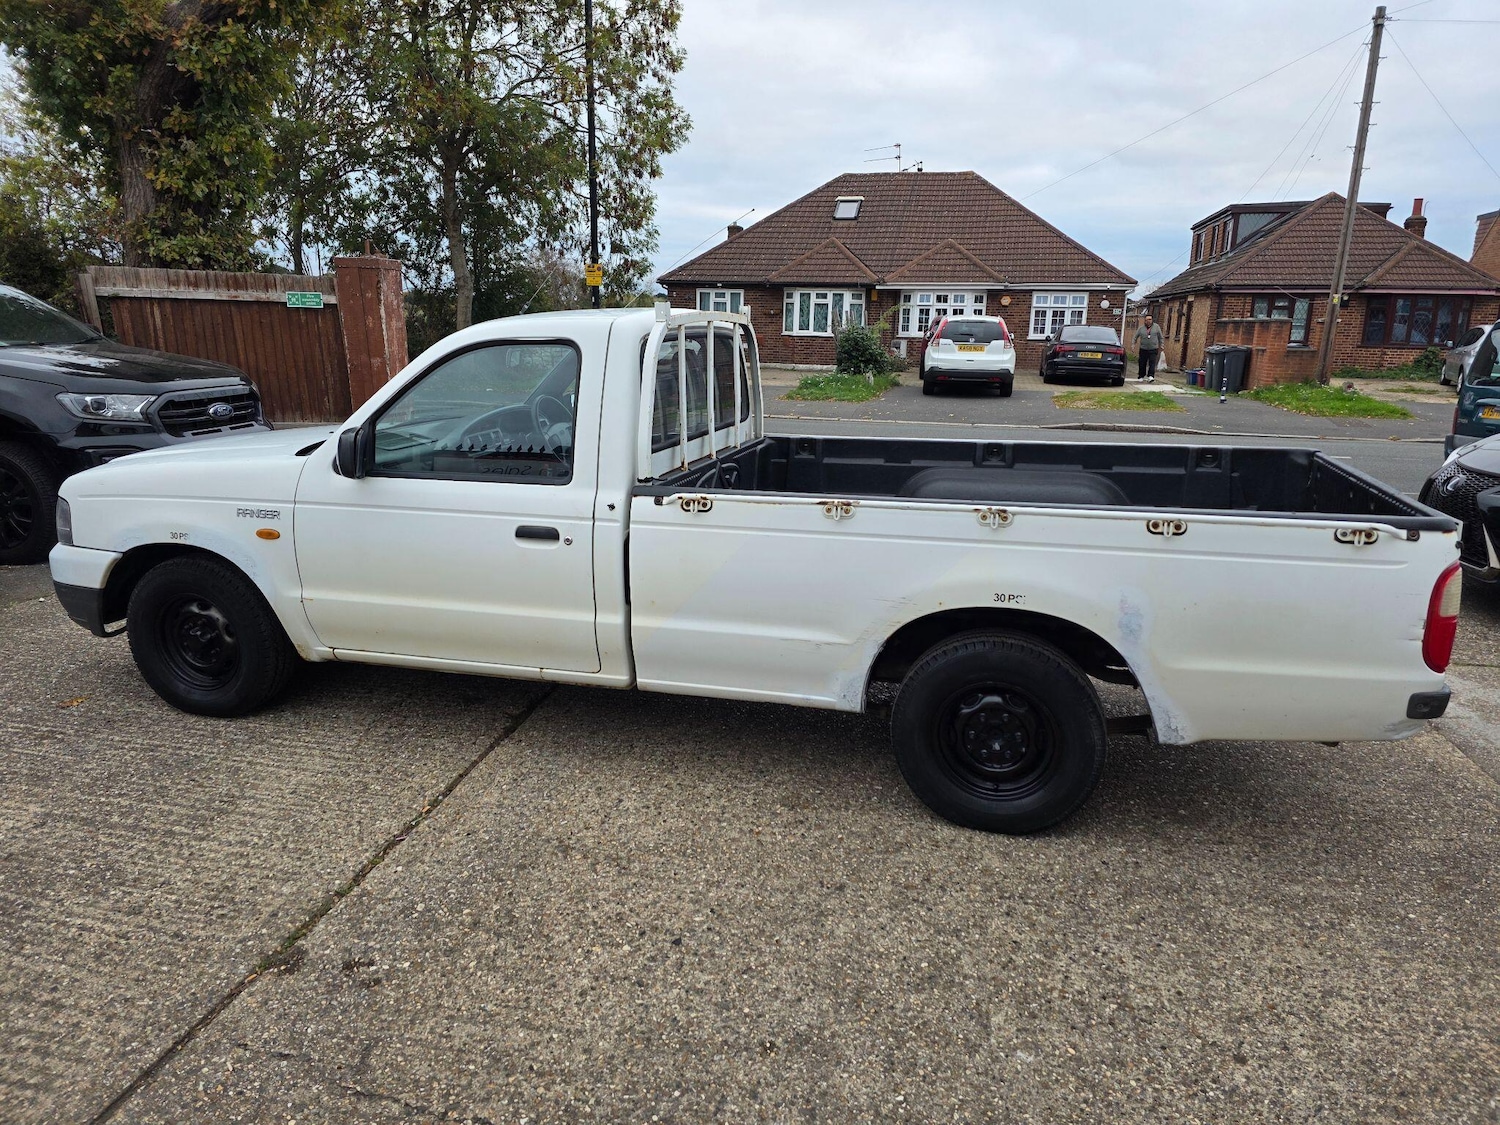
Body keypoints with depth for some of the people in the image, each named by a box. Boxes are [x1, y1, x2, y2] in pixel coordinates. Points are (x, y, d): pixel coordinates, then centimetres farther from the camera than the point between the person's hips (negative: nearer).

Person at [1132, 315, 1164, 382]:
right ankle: (1141, 377, 16)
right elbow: (1135, 337, 10)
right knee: (1142, 364, 4)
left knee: (1152, 363, -12)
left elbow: (1161, 337, 12)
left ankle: (1151, 376, -17)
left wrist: (1161, 346, 8)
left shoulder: (1156, 327, 5)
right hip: (1143, 349, 1)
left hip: (1153, 349, -1)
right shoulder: (1141, 328, 4)